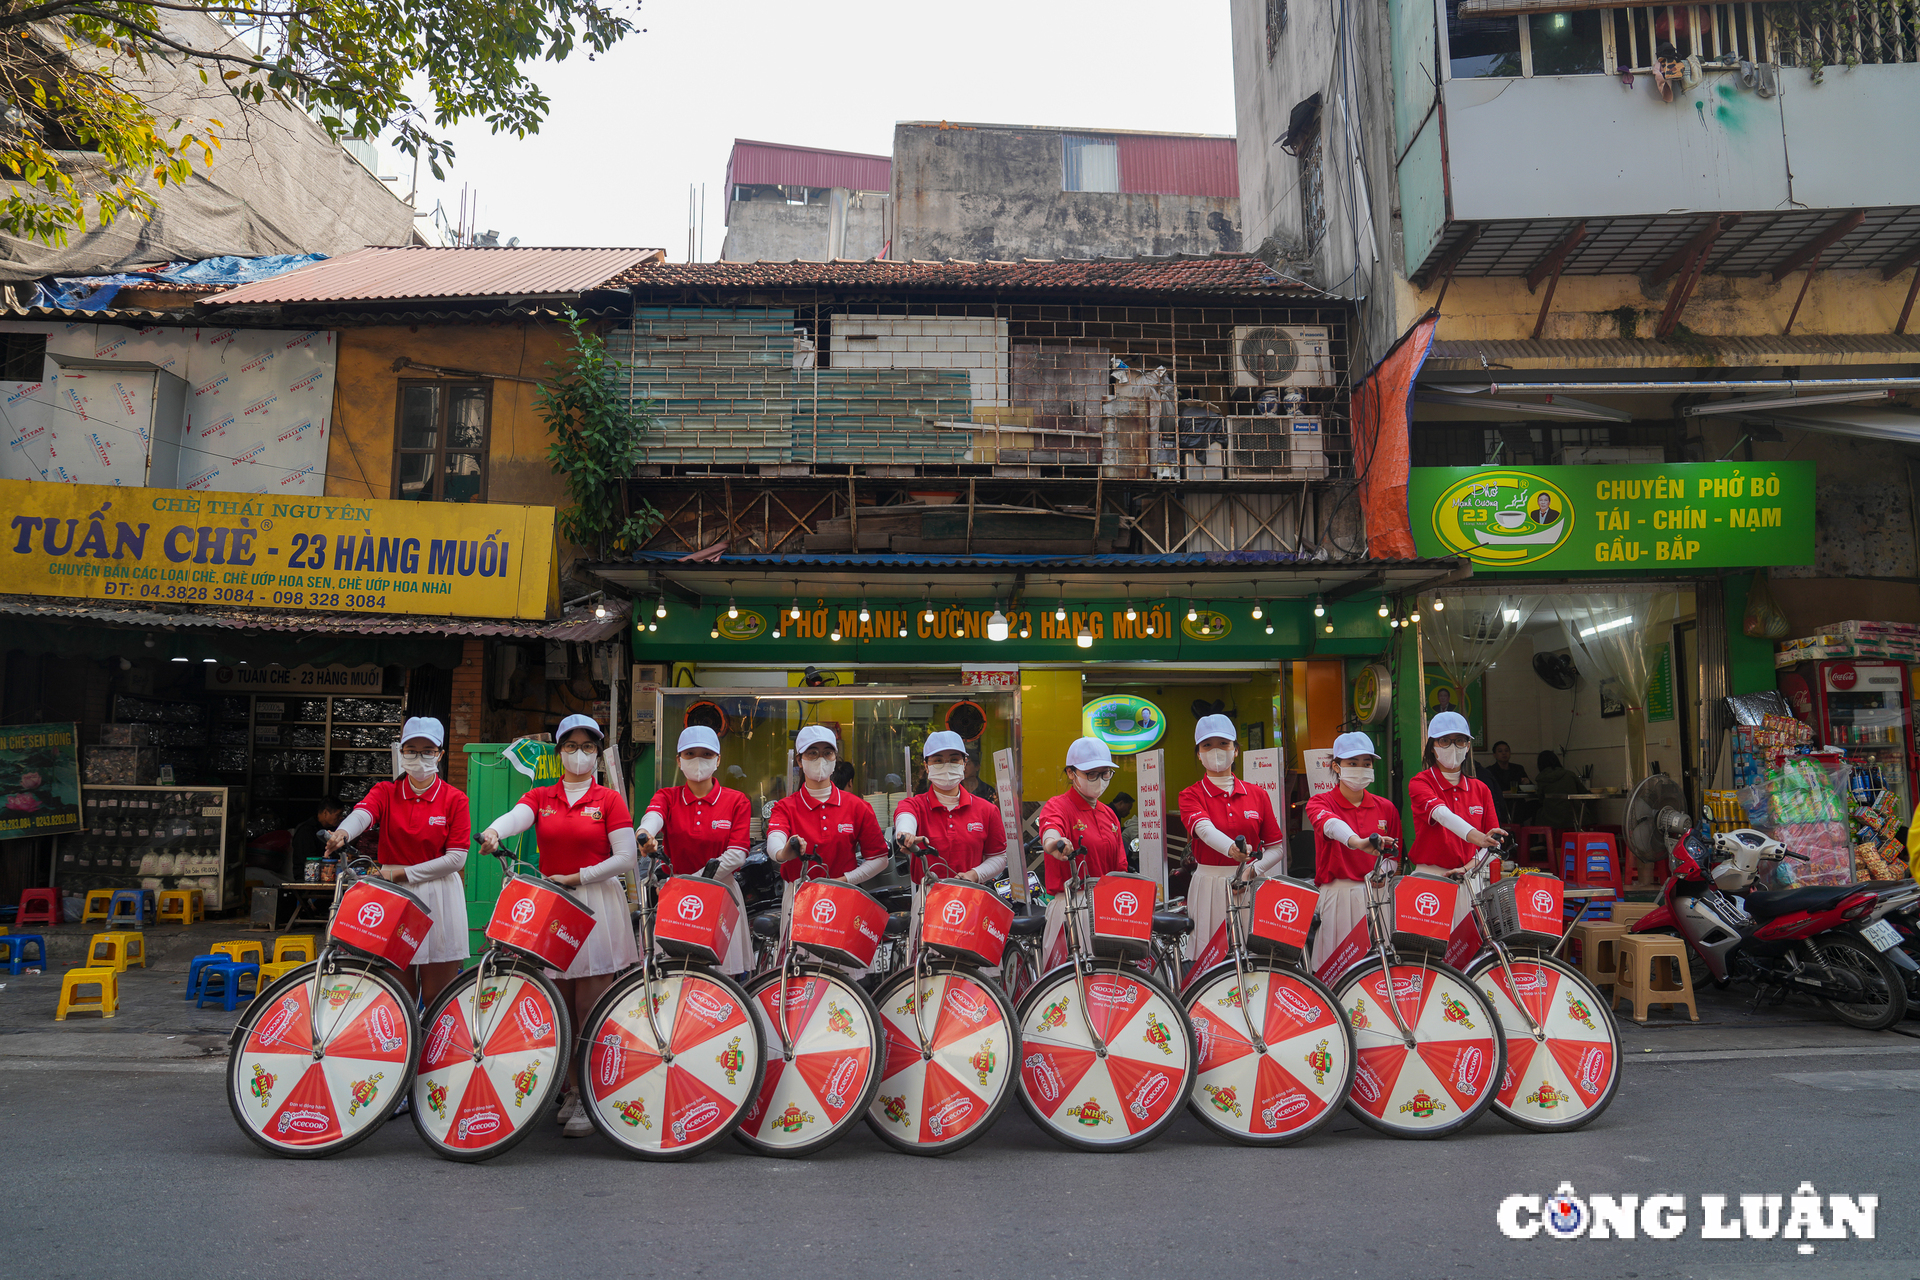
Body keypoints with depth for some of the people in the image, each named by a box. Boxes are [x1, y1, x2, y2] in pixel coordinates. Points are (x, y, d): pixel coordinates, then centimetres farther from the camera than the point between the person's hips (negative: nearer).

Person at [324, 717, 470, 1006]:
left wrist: (405, 873, -12)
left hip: (438, 900, -1)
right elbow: (361, 813, -16)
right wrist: (343, 832, -39)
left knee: (436, 999, 0)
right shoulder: (385, 792, 7)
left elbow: (456, 858, -5)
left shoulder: (454, 799, 2)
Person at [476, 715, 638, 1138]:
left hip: (596, 906, -3)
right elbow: (515, 817, -13)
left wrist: (578, 877, -12)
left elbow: (625, 858, -5)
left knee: (591, 1014, -4)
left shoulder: (609, 800, 3)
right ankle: (570, 1091, 21)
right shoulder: (540, 797, 10)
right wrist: (493, 832, -35)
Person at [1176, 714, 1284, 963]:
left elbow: (1277, 848, 10)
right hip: (1208, 885, -2)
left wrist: (1254, 869, -9)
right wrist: (1231, 849, -39)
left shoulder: (1257, 795, 9)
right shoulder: (1191, 795, 2)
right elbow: (1205, 829, -19)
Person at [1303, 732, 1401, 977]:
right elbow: (1329, 824, -23)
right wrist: (1358, 842, -42)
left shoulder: (1386, 808, 13)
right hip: (1337, 894, -3)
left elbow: (1394, 853, 21)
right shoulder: (1321, 802, 1)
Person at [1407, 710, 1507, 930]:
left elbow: (1493, 843, 9)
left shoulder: (1480, 789, 12)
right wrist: (1472, 835, -40)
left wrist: (1470, 866, -10)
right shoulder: (1420, 783, -1)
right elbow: (1440, 813, -22)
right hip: (1431, 877, -3)